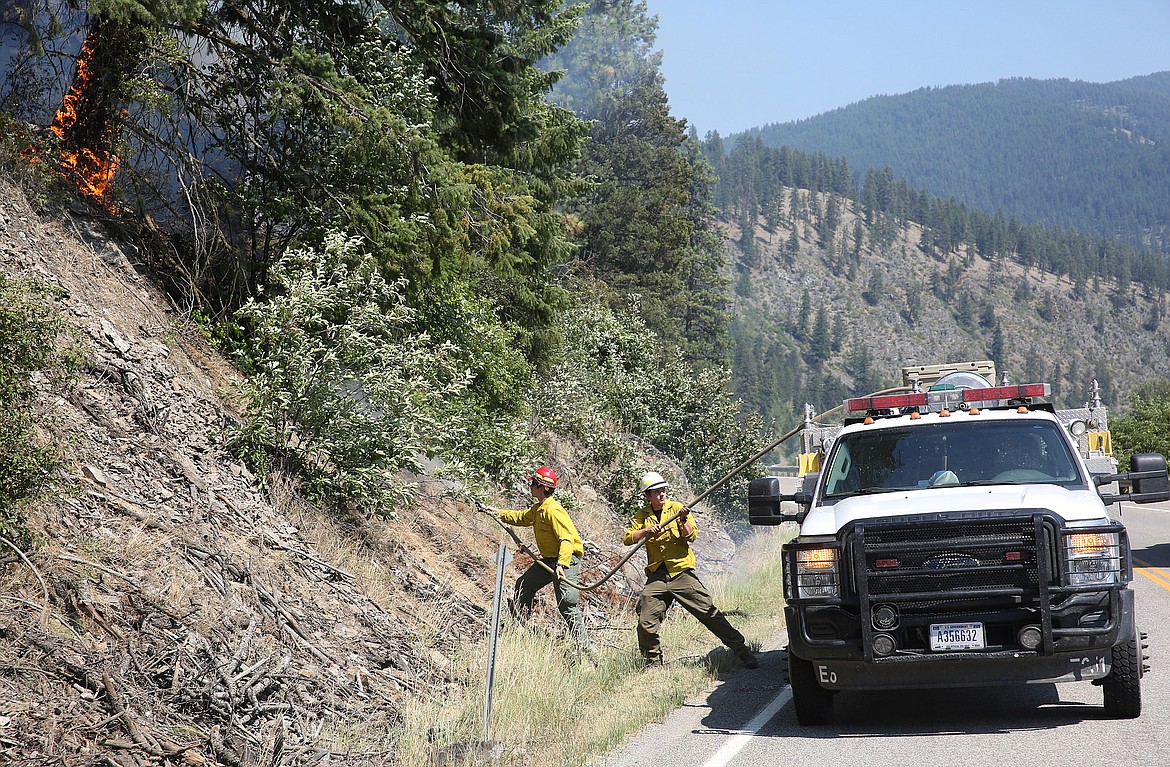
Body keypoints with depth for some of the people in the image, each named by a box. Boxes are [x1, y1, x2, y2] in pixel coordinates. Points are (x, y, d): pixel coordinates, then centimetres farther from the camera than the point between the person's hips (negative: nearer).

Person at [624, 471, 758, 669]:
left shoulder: (676, 508, 4)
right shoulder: (642, 516, 10)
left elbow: (691, 536, -4)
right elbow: (628, 538, -1)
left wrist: (683, 520, -21)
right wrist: (647, 530, -15)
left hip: (681, 573, -2)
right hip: (656, 576, 2)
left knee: (709, 613, -5)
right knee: (646, 623, -4)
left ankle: (742, 651, -1)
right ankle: (653, 661, 18)